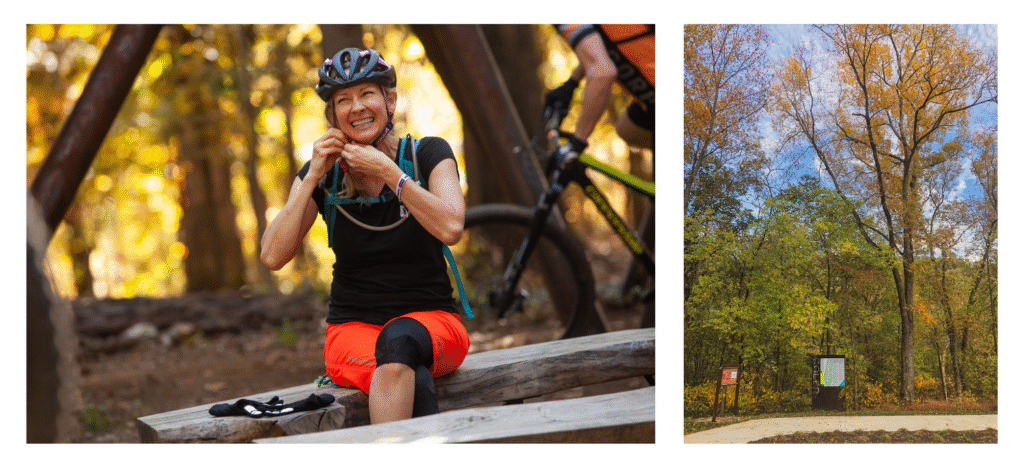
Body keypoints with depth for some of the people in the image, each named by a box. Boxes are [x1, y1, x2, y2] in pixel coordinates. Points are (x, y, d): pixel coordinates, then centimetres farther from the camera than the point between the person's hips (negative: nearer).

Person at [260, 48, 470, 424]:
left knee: (398, 340, -39)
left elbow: (451, 229, -19)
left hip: (431, 320, -1)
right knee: (413, 382, -36)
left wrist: (387, 171, -20)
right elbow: (273, 256, -8)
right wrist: (313, 177, -13)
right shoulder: (324, 174, 4)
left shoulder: (428, 154, 0)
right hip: (353, 328, 1)